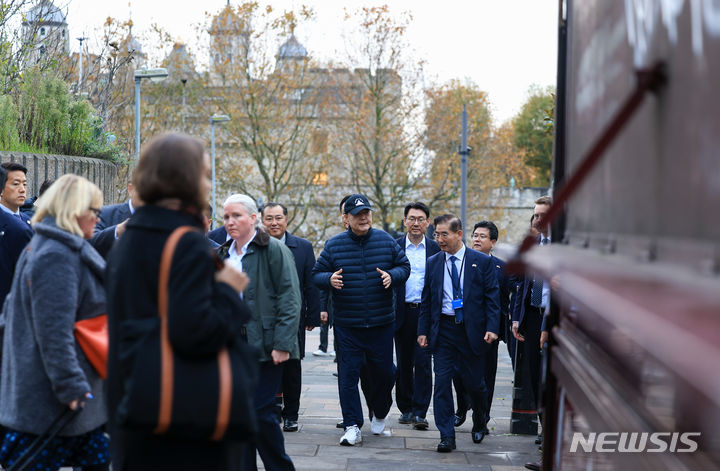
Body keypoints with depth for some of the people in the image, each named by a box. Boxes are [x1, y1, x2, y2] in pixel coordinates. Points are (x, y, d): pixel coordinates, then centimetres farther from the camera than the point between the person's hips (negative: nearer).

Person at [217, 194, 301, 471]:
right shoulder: (223, 255, 15)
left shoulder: (274, 250, -4)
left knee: (261, 412, -6)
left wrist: (282, 344, -16)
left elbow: (289, 300, -9)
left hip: (264, 347, -6)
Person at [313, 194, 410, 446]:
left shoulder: (386, 241, 3)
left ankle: (380, 414, 35)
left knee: (384, 372, 9)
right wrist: (329, 279, -17)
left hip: (381, 322, 1)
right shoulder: (334, 245, 0)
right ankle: (352, 426, 4)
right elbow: (317, 274, 5)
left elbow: (404, 266, 10)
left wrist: (392, 276, -11)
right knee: (348, 374, -2)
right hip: (347, 325, -1)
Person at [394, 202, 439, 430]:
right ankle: (406, 409, 20)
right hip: (403, 312, 1)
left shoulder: (435, 248, 5)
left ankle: (419, 412, -4)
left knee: (423, 362, -6)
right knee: (403, 363, 8)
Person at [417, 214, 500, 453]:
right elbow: (426, 300, 11)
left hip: (472, 330, -2)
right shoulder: (433, 263, 7)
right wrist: (423, 330, 5)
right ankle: (446, 436, 2)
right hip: (443, 329, 2)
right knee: (442, 382, -4)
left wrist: (492, 327, -11)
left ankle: (479, 423, 34)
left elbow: (492, 297, -2)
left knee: (474, 382, 6)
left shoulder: (482, 261, -1)